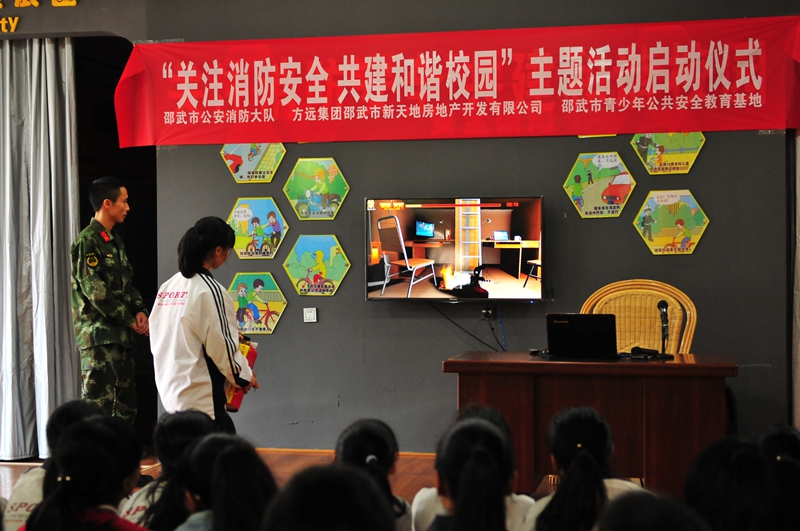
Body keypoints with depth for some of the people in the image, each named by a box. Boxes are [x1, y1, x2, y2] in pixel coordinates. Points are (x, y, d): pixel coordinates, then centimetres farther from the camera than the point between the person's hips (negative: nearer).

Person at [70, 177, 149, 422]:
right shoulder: (87, 241, -10)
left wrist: (140, 311, 1)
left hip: (120, 335, 9)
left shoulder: (115, 242, 18)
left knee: (125, 406, 12)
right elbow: (95, 291, -17)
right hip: (99, 335, -9)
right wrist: (130, 320, -12)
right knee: (99, 403, -10)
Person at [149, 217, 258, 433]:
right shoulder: (210, 290, -14)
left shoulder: (167, 287, 10)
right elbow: (221, 345, -13)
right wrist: (244, 375, 4)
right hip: (200, 395, -9)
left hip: (171, 389, 9)